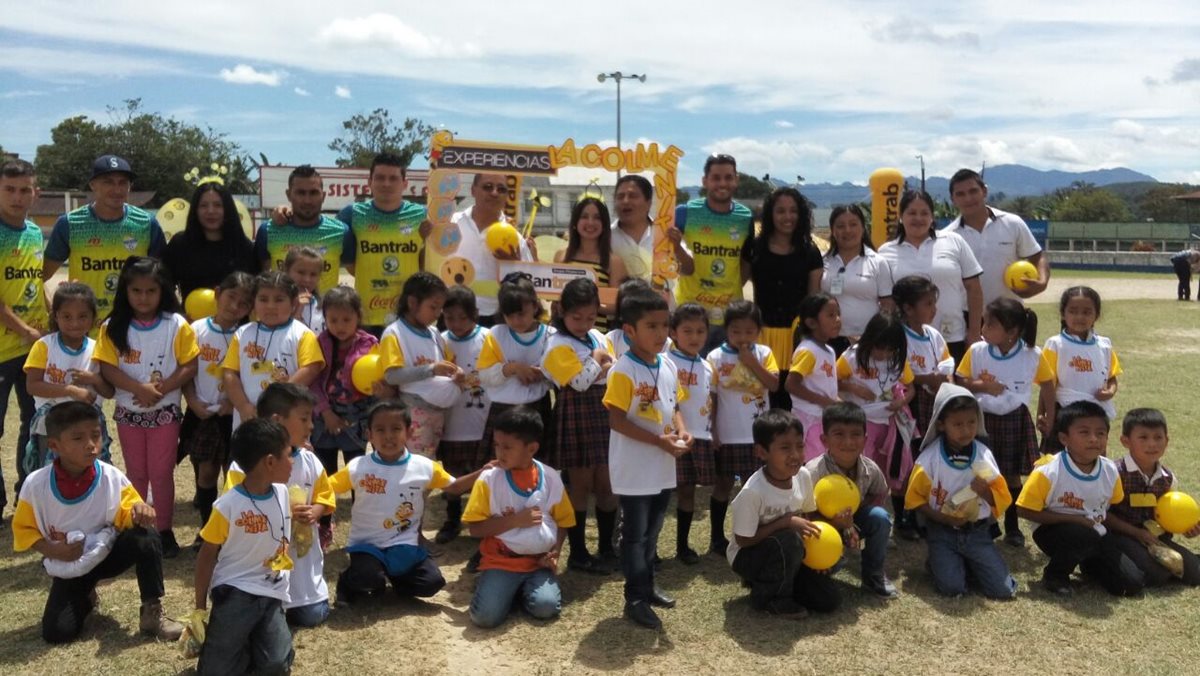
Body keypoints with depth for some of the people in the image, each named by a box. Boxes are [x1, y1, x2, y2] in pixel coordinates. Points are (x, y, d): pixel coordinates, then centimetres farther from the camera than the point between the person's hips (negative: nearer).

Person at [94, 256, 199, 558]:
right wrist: (141, 388, -23)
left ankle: (164, 530, 15)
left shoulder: (176, 325, -7)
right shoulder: (113, 328, -3)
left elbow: (190, 366, -9)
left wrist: (160, 389, -21)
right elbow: (107, 368, -9)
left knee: (161, 473, 3)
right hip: (128, 412, 2)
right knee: (136, 474, 14)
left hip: (165, 411, -2)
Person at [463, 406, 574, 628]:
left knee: (546, 607, -25)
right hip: (501, 560, -1)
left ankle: (523, 589, 10)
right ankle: (489, 583, 12)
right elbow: (475, 528, -8)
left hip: (538, 562, 2)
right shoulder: (489, 479, -7)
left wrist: (555, 552, -7)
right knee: (485, 615, -22)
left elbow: (562, 521, 10)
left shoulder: (551, 478, 0)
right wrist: (515, 520, -16)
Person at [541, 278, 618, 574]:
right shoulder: (559, 345, -11)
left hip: (604, 414, 6)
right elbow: (581, 382, -21)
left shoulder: (598, 337, 11)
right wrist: (598, 360, -6)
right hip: (577, 417, -6)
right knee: (581, 485, 1)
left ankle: (607, 548, 22)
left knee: (606, 484, 10)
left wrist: (600, 365, -11)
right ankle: (578, 553, 11)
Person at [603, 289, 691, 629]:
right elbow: (616, 420, -19)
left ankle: (647, 585, 35)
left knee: (651, 532, 20)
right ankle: (635, 598, 13)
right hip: (634, 469, -7)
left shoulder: (669, 366, 5)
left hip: (663, 468, 7)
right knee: (635, 534, 4)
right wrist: (659, 440, -22)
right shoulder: (623, 371, -18)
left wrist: (681, 431, -5)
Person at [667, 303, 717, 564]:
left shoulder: (707, 367, 11)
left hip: (701, 437, 5)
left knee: (688, 490, 13)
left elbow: (713, 405, 16)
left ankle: (683, 545, 23)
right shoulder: (666, 363, -8)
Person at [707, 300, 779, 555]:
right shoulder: (716, 357, -6)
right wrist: (712, 432, -7)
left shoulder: (764, 353, 2)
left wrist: (752, 362, -16)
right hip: (728, 434, -2)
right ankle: (717, 537, 19)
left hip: (758, 433, 2)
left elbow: (774, 384, -9)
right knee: (723, 484, 8)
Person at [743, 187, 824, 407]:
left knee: (791, 392, -1)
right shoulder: (754, 247, 6)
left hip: (797, 333, 0)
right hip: (762, 331, 0)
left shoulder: (810, 252, 7)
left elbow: (815, 298, 7)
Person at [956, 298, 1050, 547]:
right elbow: (959, 382, -2)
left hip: (1015, 420, 0)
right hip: (982, 418, 0)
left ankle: (1012, 527, 24)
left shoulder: (1033, 355, -9)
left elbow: (1047, 384, 5)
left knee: (1012, 474, 10)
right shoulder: (976, 351, -9)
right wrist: (982, 386, -19)